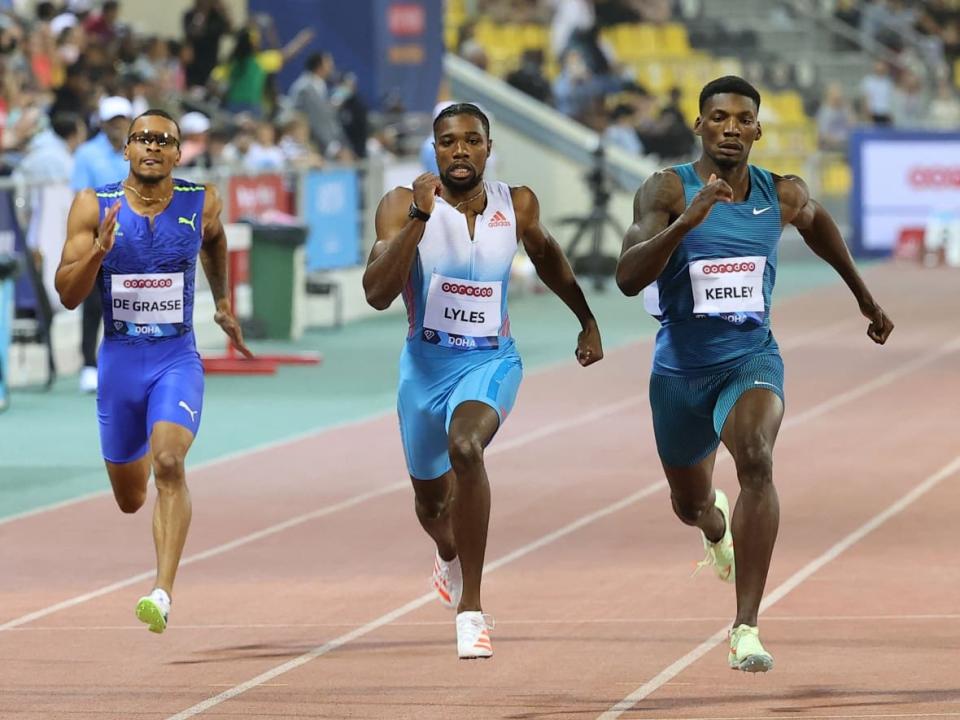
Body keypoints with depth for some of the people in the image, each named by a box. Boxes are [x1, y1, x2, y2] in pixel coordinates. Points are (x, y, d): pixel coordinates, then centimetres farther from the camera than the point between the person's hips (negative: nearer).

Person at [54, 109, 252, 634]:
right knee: (130, 500, 15)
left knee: (168, 462, -28)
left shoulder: (201, 203, -3)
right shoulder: (93, 207, -6)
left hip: (177, 360, -1)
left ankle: (163, 594, -31)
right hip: (118, 361, 2)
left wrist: (222, 301, 26)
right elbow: (68, 295, -8)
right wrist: (98, 249, -24)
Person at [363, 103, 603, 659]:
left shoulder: (517, 205, -5)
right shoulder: (404, 206, -13)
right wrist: (418, 219, -33)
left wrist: (587, 319, 22)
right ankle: (451, 557, 61)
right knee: (431, 497, 19)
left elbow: (545, 254, 19)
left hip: (491, 361, -1)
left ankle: (471, 608, -28)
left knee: (465, 447, -34)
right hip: (426, 364, 1)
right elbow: (377, 294, -25)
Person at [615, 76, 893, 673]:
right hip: (680, 369, 0)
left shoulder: (783, 195, -5)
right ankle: (716, 525, 64)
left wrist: (866, 299, 29)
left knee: (756, 460, -32)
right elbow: (628, 278, -27)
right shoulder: (668, 191, -15)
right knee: (690, 502, 21)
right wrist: (686, 222, -41)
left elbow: (819, 225, 20)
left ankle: (747, 628, -31)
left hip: (750, 358, 0)